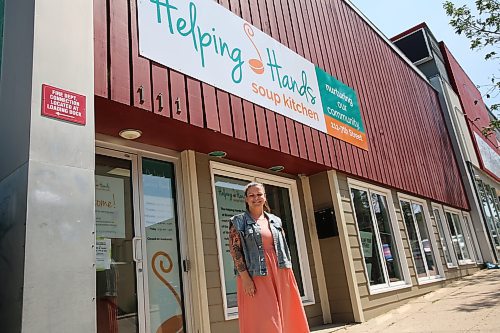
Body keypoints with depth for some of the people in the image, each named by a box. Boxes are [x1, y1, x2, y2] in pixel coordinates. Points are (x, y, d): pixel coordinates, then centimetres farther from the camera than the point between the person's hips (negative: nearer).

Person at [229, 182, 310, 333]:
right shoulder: (238, 222, 1)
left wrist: (288, 275, 8)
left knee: (286, 317, 8)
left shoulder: (275, 221, 14)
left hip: (280, 274, 5)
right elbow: (234, 250, -7)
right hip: (256, 276, -4)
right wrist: (245, 277, -15)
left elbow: (284, 248, 15)